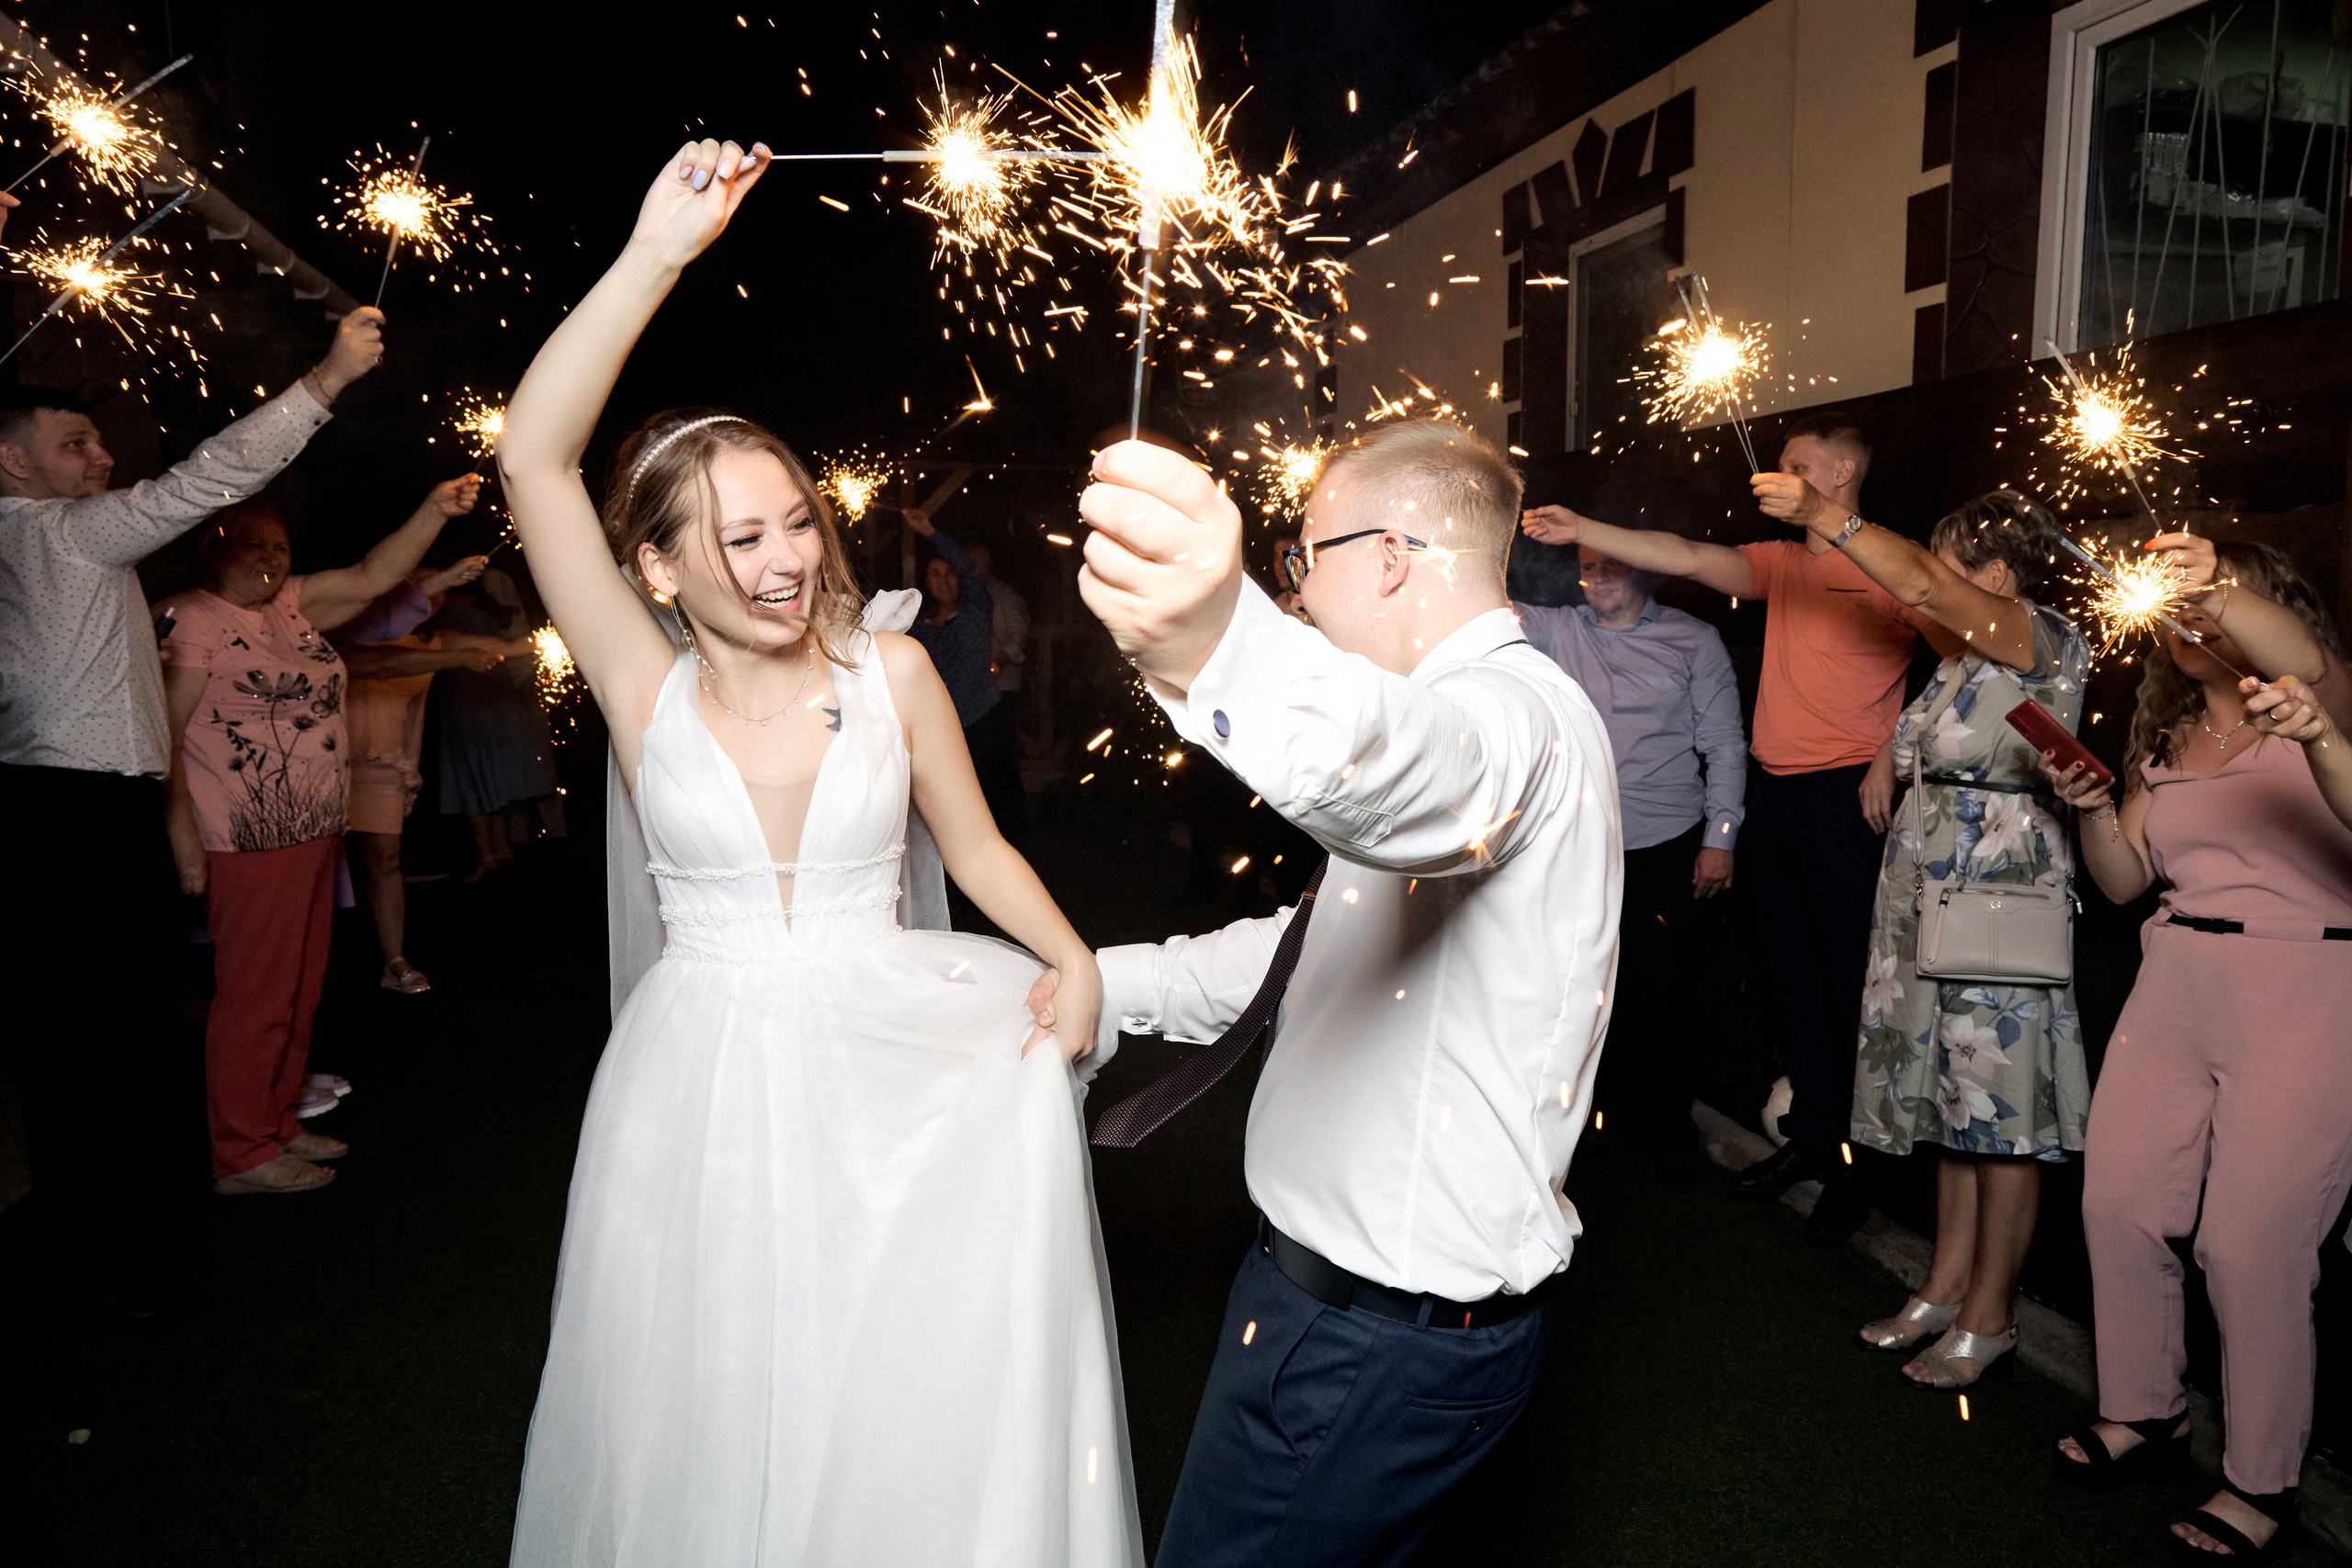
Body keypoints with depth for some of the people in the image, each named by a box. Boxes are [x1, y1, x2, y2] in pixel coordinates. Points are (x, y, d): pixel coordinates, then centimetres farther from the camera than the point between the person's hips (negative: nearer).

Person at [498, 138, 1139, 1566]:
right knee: (713, 1412, 15)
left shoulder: (886, 667, -4)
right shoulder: (648, 687, -6)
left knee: (912, 1410, 10)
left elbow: (977, 844, 6)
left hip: (888, 1071, 0)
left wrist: (1077, 960, -10)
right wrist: (658, 253, -22)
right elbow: (533, 456, -16)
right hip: (702, 1086, 0)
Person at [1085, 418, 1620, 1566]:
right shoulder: (1480, 703, 15)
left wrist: (1220, 650, -67)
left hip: (1379, 1341, -10)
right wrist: (1103, 983, 19)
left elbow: (1417, 767, -48)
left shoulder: (1514, 709, -20)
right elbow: (1316, 944, 23)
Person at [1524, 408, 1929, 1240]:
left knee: (1847, 988, -3)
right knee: (1792, 980, 13)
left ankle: (1856, 1168, 8)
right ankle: (1810, 1140, 26)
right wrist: (1580, 530, 1)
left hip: (1844, 796, -7)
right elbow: (1684, 556, 8)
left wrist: (1892, 759, -15)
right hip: (1774, 791, 7)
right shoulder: (1781, 562, 14)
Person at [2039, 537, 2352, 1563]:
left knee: (2250, 1242, -6)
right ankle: (2145, 1409, 26)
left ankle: (2262, 1480, 14)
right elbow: (2124, 878, 14)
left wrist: (2223, 590, -44)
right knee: (2116, 1199, 4)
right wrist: (2090, 806, -4)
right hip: (2176, 982, 6)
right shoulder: (2165, 741, 15)